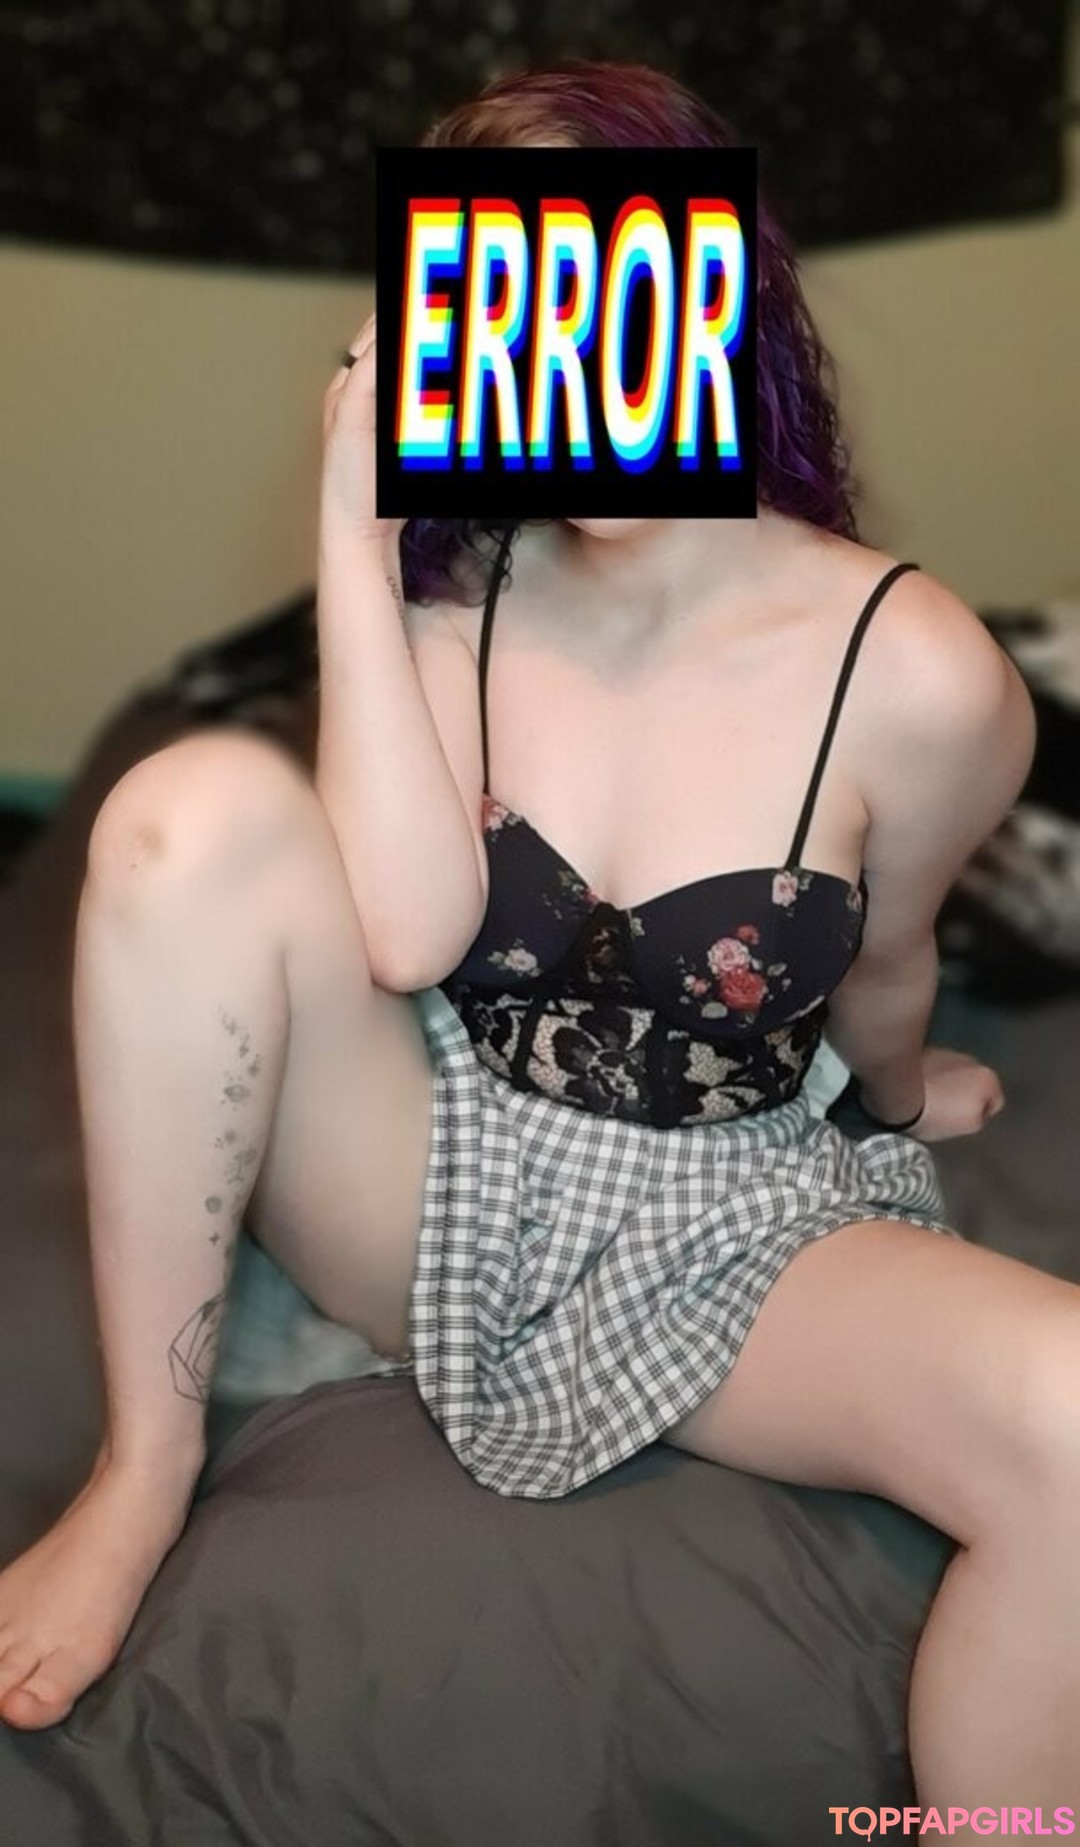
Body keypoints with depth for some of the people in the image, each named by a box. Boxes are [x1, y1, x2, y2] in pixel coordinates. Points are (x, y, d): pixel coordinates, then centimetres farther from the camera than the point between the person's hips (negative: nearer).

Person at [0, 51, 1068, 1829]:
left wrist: (901, 1102, 26)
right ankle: (146, 1467, -12)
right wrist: (353, 528, -20)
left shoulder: (916, 674, -13)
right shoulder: (447, 595, -7)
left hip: (726, 1241, -1)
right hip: (428, 1177, 2)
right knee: (198, 808, -25)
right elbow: (408, 936, -22)